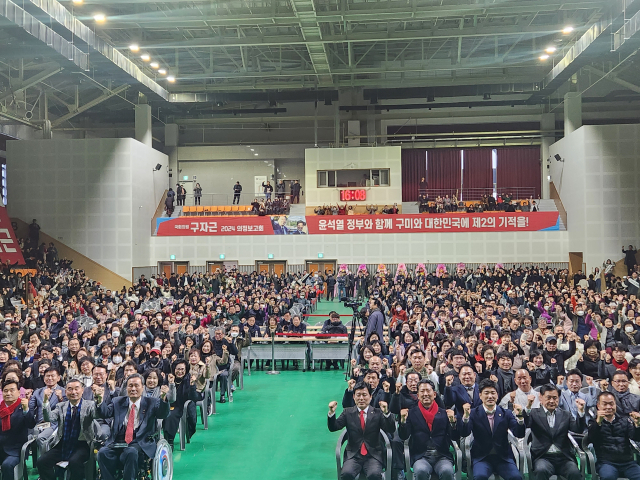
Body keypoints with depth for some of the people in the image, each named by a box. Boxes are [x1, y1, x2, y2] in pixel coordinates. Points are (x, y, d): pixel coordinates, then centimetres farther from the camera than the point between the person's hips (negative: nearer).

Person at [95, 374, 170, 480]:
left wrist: (163, 397, -28)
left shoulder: (151, 403, 8)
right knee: (102, 452, -24)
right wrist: (99, 398, -15)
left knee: (131, 452, -34)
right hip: (118, 442, 3)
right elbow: (105, 413, 5)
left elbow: (163, 414, -8)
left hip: (141, 443, -3)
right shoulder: (118, 402, 18)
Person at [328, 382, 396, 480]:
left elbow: (391, 430, -6)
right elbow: (333, 427, 2)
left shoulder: (378, 413, 5)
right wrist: (331, 412, -17)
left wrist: (386, 413, -23)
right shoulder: (348, 412, 8)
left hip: (373, 455, 0)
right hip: (353, 455, 1)